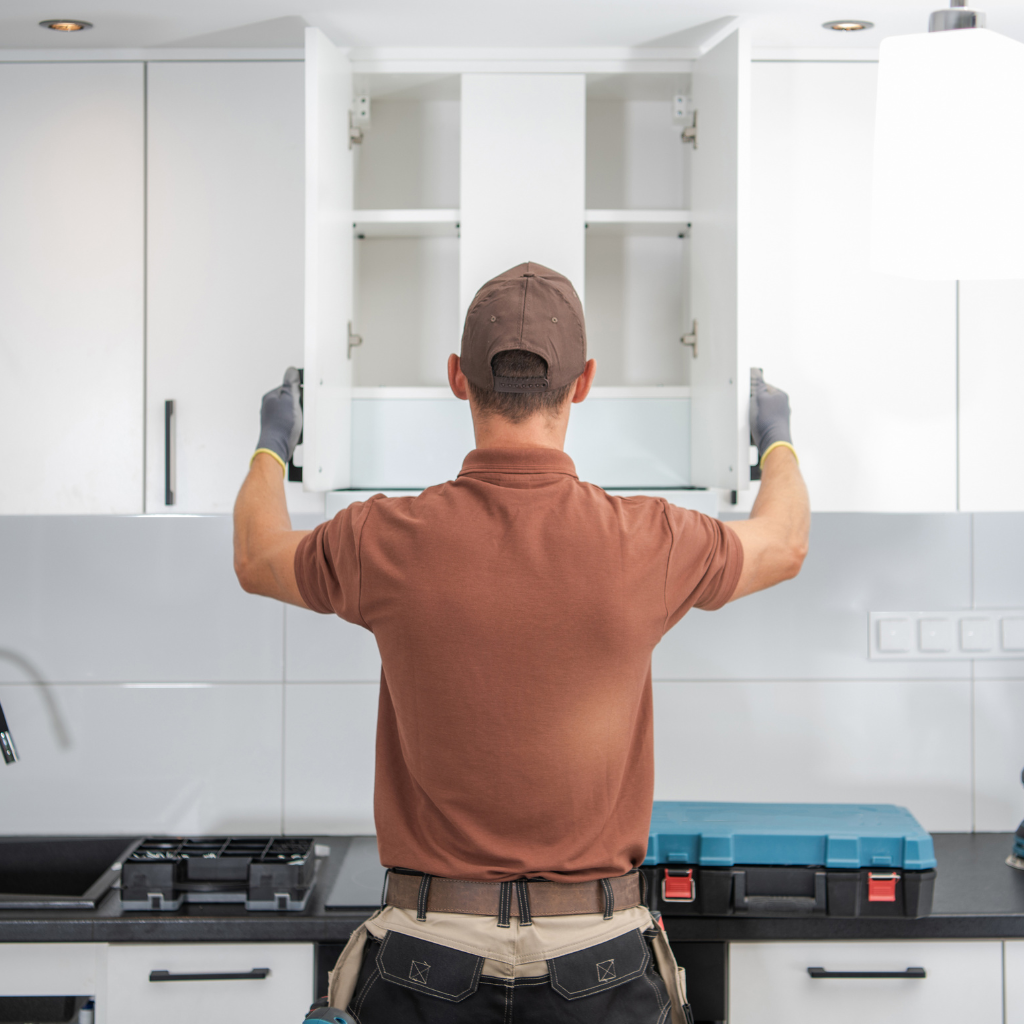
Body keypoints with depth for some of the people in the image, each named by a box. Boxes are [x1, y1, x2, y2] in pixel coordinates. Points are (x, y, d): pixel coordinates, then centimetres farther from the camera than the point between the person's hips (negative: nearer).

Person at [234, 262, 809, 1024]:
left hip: (433, 951, 0)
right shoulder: (647, 544, -10)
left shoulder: (390, 542, -10)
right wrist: (778, 442, 35)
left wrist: (272, 447, 35)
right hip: (596, 959, 0)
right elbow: (784, 545, 13)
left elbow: (258, 559, 14)